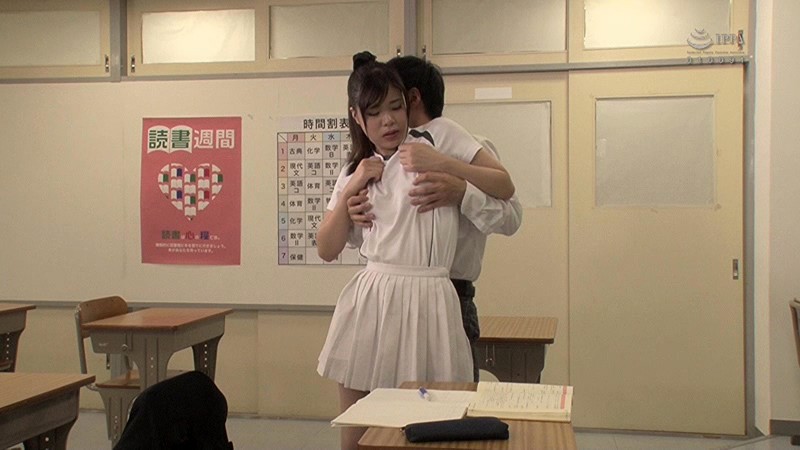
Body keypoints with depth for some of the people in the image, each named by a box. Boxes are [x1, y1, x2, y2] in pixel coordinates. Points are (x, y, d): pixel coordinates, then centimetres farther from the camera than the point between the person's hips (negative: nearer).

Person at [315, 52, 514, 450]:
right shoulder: (355, 170, 14)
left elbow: (505, 187, -2)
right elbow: (327, 250, 11)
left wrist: (442, 165, -13)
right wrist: (351, 190, 0)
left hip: (427, 300, -3)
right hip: (370, 300, 3)